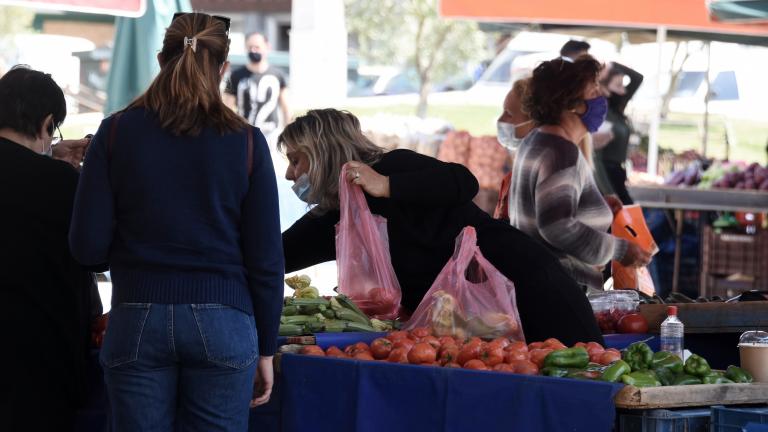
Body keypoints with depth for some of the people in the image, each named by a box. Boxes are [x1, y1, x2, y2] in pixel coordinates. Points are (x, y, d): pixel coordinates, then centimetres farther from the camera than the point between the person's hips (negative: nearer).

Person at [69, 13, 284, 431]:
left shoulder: (117, 132, 1)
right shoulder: (245, 142, 0)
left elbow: (87, 246, -2)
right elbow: (265, 259, 0)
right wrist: (265, 349, 9)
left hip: (138, 319, 1)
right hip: (222, 322, -1)